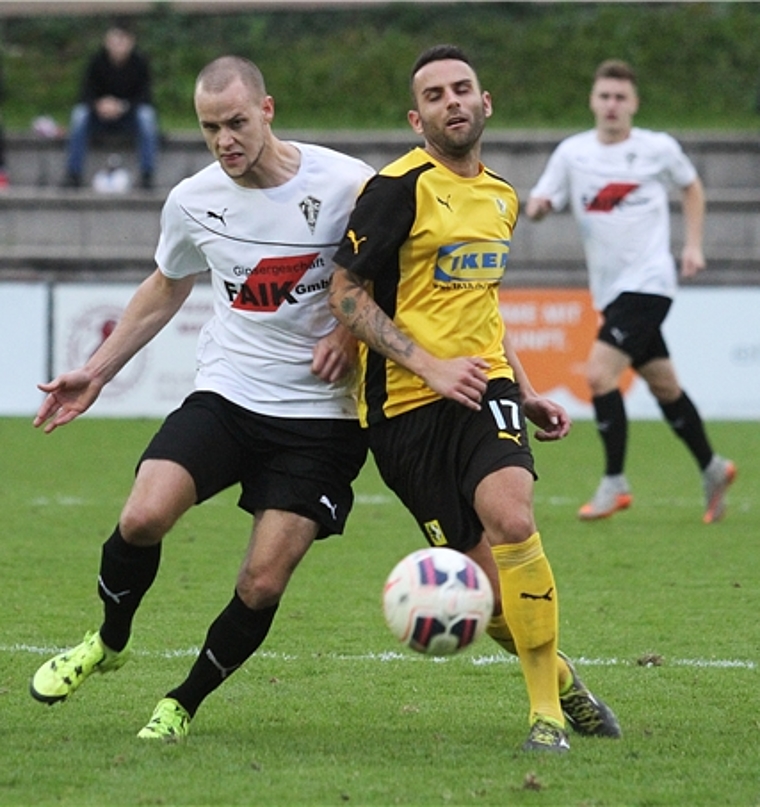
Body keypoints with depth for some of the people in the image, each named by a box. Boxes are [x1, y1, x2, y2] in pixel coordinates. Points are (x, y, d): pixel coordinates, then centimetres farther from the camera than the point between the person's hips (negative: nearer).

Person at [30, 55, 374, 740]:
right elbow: (165, 291, 20)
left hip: (321, 414, -2)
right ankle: (108, 642, 9)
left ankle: (184, 703, 17)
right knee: (143, 516, -20)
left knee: (263, 583, -8)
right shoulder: (193, 202, 0)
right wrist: (96, 373, 19)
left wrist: (352, 331, -14)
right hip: (226, 395, 3)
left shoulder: (346, 185, -12)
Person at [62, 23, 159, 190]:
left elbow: (145, 98, -13)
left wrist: (123, 106, -31)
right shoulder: (97, 62, -9)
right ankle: (73, 174, -26)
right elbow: (86, 95, -10)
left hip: (129, 117, -1)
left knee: (147, 114, -33)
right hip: (101, 118, 1)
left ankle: (147, 174, -30)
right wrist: (99, 105, -33)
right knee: (79, 113, -28)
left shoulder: (139, 62, -10)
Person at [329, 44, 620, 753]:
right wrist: (430, 366, -17)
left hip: (483, 387, 4)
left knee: (511, 517, -24)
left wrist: (525, 391, 22)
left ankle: (548, 708, -15)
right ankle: (560, 678, 22)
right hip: (406, 404, -4)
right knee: (483, 583, -6)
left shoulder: (501, 197, 15)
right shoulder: (398, 188, -8)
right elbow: (346, 295, -10)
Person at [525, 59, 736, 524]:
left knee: (600, 374, -19)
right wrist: (537, 207, -20)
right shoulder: (573, 153, 4)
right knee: (663, 385, 14)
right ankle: (713, 470, 31)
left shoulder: (659, 149, -4)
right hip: (610, 289, 5)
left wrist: (693, 245, 6)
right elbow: (538, 206, 3)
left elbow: (692, 187, 14)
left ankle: (615, 485, -10)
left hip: (648, 282, -5)